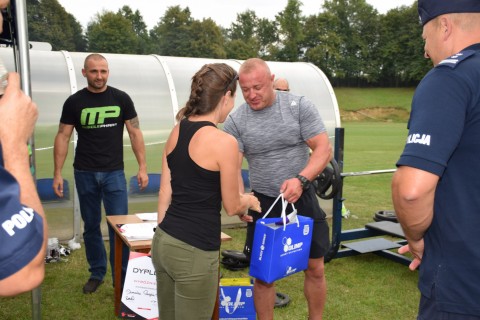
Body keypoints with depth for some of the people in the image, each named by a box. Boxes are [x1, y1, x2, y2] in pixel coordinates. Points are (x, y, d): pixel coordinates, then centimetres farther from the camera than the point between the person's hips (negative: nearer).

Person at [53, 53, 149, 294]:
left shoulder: (121, 99, 0)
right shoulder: (74, 102, 0)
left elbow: (135, 133, 1)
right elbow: (63, 137, 1)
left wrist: (142, 167, -5)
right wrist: (57, 173, -5)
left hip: (114, 172, -1)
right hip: (85, 173, 1)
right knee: (91, 227, 12)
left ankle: (122, 278, 10)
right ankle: (97, 273, 27)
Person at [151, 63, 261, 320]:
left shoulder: (177, 131, 4)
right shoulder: (224, 142, -17)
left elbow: (165, 193, 10)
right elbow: (232, 207, -7)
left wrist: (166, 235, 19)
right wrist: (249, 201, 15)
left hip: (162, 242, 7)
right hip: (194, 252, -7)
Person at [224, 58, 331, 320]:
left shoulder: (299, 105, -8)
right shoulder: (235, 121, -6)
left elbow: (324, 149, -11)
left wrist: (301, 180, -27)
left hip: (303, 200, 0)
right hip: (263, 203, 0)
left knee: (315, 269, 12)